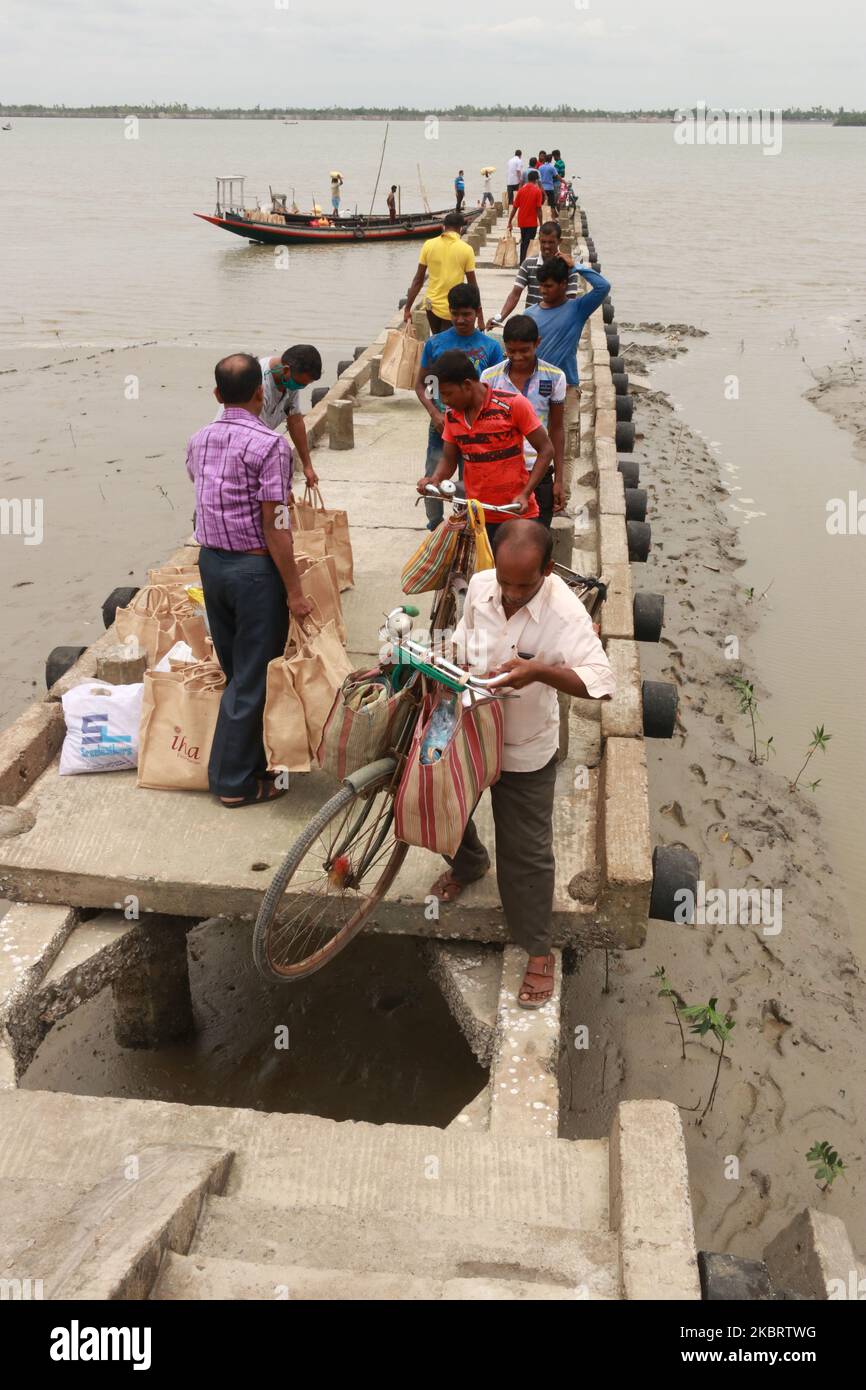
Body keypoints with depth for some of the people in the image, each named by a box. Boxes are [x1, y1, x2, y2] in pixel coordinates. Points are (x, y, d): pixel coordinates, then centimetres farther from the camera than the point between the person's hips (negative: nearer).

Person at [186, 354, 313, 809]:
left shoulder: (199, 441, 5)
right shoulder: (269, 445, -17)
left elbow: (203, 495, 13)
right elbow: (274, 526, -19)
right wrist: (295, 591, -13)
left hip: (210, 561, 7)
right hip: (255, 568, -7)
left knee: (233, 669, 18)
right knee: (251, 677, 3)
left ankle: (246, 759, 32)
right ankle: (236, 782, 11)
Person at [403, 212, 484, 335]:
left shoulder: (429, 245, -1)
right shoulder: (466, 249, -6)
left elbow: (418, 280, 1)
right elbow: (473, 285, -4)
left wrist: (407, 308, 8)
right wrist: (480, 317, 2)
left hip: (432, 306, 3)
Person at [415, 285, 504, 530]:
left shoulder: (490, 347, -1)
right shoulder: (435, 343, 1)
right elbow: (420, 384, 6)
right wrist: (435, 414, -9)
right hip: (441, 426, 1)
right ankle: (435, 532, 23)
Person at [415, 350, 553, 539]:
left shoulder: (514, 405, -12)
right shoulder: (451, 415, 3)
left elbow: (545, 450, -8)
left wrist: (525, 494, -17)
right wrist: (434, 480, -11)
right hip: (476, 517, 4)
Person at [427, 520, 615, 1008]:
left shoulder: (565, 611, -27)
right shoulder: (479, 586, -13)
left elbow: (602, 683, -34)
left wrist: (540, 670, -45)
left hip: (525, 751, -4)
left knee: (526, 854, 3)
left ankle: (539, 951, 22)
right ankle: (468, 864, 57)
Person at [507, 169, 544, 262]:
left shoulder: (521, 190, 2)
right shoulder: (537, 190, -9)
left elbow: (514, 207, 1)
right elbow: (538, 208, -12)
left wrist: (510, 222, 5)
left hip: (521, 222, 4)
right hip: (532, 223, -4)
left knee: (523, 243, 19)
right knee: (528, 244, -1)